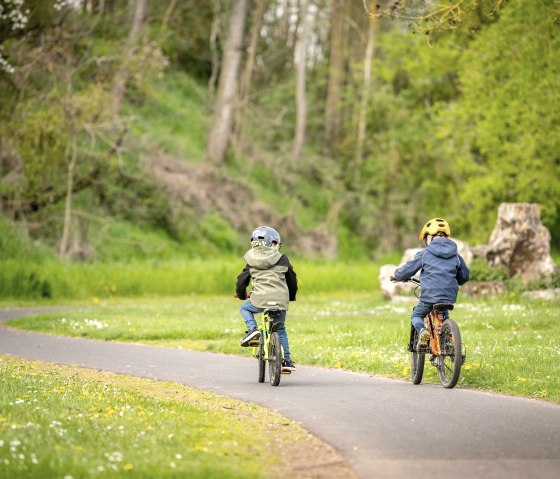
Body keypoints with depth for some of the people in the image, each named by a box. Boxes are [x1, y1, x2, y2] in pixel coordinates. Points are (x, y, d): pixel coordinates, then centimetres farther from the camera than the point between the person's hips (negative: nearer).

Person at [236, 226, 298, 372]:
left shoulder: (251, 262, 10)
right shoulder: (282, 259, 9)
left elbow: (242, 281, 15)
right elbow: (292, 279, 16)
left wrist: (241, 295, 37)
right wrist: (291, 296, 36)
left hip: (260, 300, -1)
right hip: (281, 300, 1)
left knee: (245, 308, 30)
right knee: (281, 329, 21)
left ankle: (252, 329, 2)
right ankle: (287, 360, 15)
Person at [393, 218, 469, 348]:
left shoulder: (424, 254, 1)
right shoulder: (456, 256, 12)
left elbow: (407, 270, 5)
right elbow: (464, 276, 21)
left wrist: (397, 275, 27)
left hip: (429, 296, -4)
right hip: (449, 297, 4)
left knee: (416, 315, 19)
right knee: (444, 317, 30)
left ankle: (422, 330, -12)